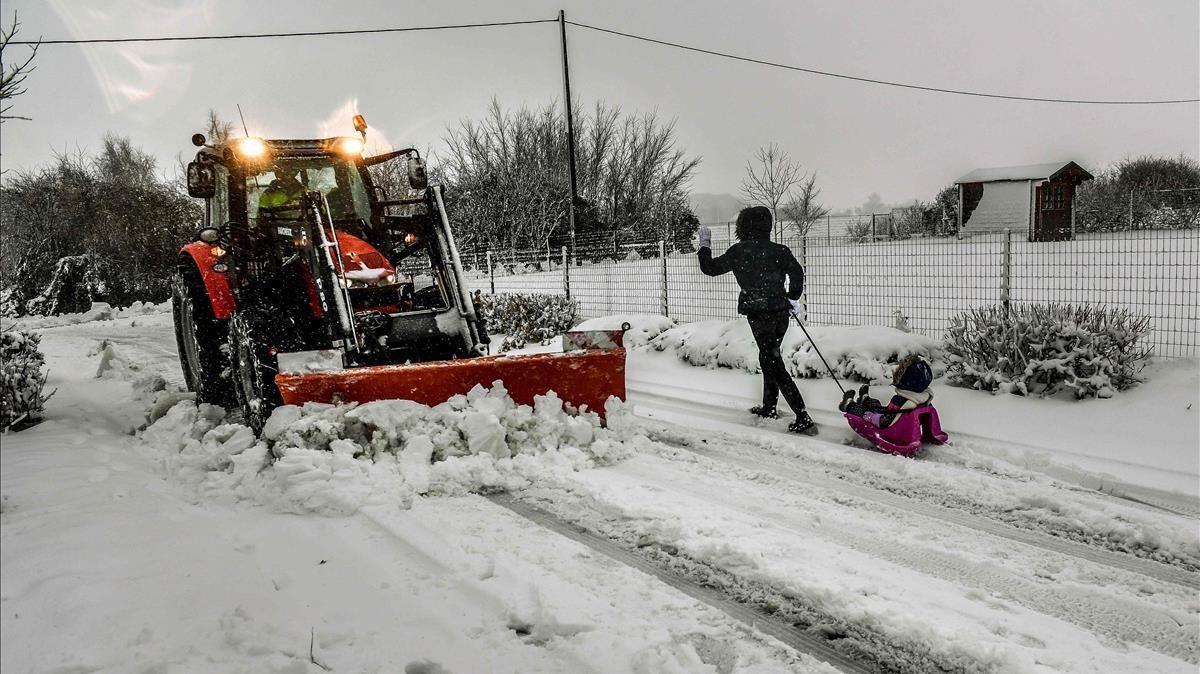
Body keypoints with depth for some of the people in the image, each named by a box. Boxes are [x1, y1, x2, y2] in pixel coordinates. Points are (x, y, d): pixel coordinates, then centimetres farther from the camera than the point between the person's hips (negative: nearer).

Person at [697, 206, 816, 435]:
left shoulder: (739, 251, -5)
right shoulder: (778, 250, 5)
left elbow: (711, 268, 4)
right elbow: (797, 272, -3)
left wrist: (704, 246, 20)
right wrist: (793, 299, 12)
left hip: (758, 314, -6)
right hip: (781, 312, 6)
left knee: (773, 363, -5)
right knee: (770, 358, 24)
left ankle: (803, 419, -12)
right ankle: (769, 407, 37)